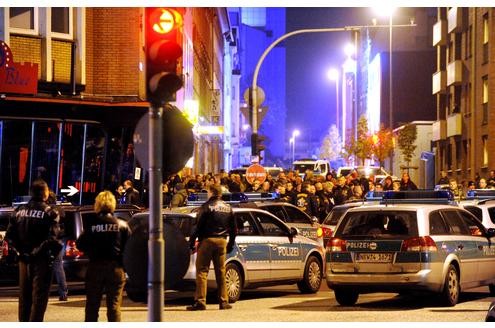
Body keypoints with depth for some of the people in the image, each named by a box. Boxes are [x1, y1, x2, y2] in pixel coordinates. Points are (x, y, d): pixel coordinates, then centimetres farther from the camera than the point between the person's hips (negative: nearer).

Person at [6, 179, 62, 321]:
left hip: (24, 259, 6)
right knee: (39, 297, -3)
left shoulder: (20, 211, 6)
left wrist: (21, 249, 6)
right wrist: (56, 249, -6)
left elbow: (9, 234, 2)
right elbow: (53, 238, -22)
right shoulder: (49, 212, -11)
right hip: (42, 259, -6)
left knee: (24, 295, 15)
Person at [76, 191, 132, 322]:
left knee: (92, 304, 10)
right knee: (114, 304, 4)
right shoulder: (122, 225, -4)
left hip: (95, 267, 0)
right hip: (115, 267, 0)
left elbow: (80, 245, -4)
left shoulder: (91, 225, -7)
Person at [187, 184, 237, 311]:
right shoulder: (228, 208, 11)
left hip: (207, 240, -5)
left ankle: (200, 301, -10)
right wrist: (231, 244, 23)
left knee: (202, 271, -4)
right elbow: (233, 228, 15)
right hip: (222, 241, 5)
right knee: (221, 272, 11)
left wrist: (192, 241, -5)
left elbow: (199, 226, -13)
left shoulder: (207, 207, -9)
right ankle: (223, 301, 12)